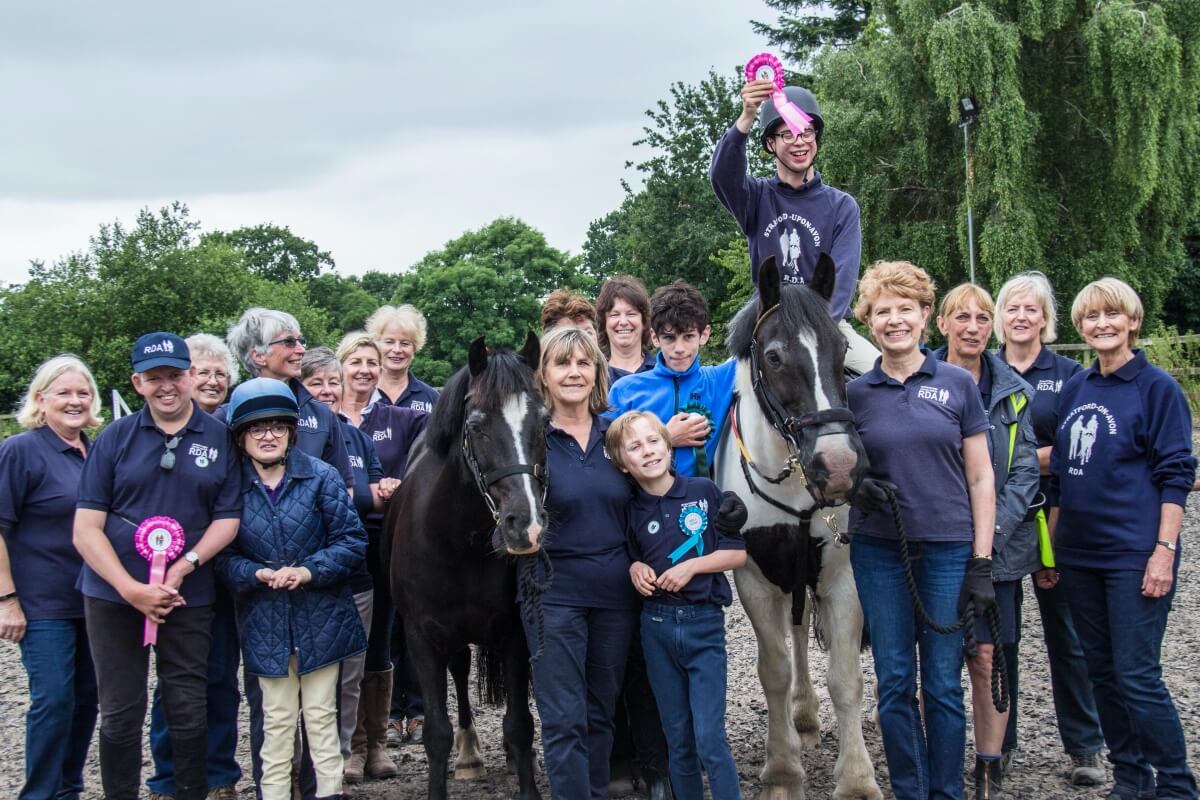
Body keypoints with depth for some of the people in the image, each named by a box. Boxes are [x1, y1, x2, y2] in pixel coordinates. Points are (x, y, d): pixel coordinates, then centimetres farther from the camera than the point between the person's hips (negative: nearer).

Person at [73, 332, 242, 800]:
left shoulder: (220, 439, 2)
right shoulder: (115, 438, 1)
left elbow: (228, 518, 1)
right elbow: (86, 528, -3)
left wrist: (184, 567, -15)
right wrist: (132, 588, -13)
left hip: (189, 599, 0)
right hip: (113, 596, 0)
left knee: (188, 711, 6)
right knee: (120, 713, 6)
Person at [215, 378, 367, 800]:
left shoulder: (321, 477, -6)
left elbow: (352, 541, -6)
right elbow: (223, 556, -2)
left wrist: (309, 570, -19)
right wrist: (257, 574, -21)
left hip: (321, 617, -1)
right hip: (265, 621, 1)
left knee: (321, 714, 8)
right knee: (277, 719, 9)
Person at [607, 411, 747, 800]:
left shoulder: (704, 491, -3)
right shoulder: (631, 511, 2)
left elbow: (737, 553, -1)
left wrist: (692, 565, -14)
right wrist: (636, 569, -7)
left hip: (704, 622, -2)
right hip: (657, 625, 2)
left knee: (709, 738, -7)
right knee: (678, 740, 9)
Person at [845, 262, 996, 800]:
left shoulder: (958, 384, 0)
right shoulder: (855, 393, 3)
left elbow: (980, 476, 1)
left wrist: (981, 562, -5)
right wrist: (856, 486, -12)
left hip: (948, 549, -1)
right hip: (879, 552, 1)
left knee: (943, 685, 5)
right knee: (894, 686, 6)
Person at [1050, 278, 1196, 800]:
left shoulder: (1157, 387, -5)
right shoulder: (1074, 389, 11)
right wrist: (1050, 545, 13)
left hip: (1134, 555, -6)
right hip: (1080, 555, 6)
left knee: (1137, 676, -7)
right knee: (1102, 672, 11)